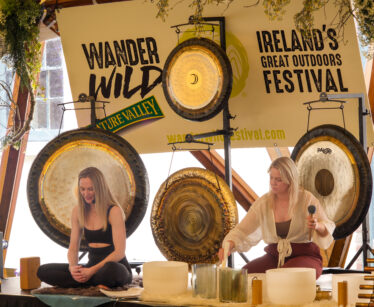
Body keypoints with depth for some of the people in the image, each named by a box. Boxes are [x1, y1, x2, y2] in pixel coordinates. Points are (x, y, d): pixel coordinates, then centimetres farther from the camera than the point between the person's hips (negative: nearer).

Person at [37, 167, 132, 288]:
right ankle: (97, 283, -16)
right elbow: (73, 248, 9)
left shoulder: (114, 211, -10)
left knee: (110, 269, -44)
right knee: (42, 271, -12)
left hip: (116, 266, -6)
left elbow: (119, 252, -15)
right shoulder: (78, 212, 8)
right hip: (92, 266, 6)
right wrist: (72, 267, -15)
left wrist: (92, 271, -24)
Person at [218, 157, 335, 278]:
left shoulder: (306, 199, -5)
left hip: (305, 256, -3)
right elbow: (241, 231, 0)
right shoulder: (263, 203, 2)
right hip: (274, 256, 3)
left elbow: (328, 226, -1)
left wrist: (317, 226, -26)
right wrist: (228, 246, -21)